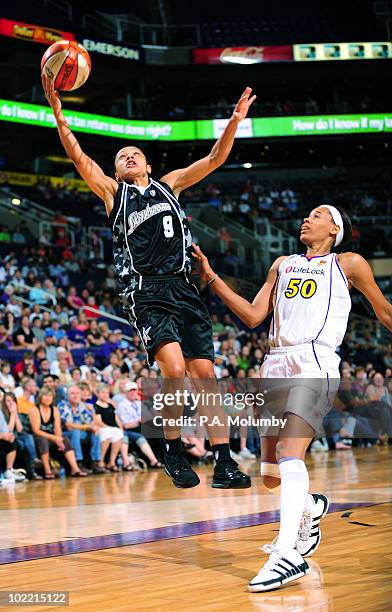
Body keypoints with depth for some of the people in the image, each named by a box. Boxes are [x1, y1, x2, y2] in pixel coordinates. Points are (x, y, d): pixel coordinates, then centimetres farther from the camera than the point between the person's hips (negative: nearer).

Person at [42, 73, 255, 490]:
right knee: (174, 367, -22)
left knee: (204, 373, -1)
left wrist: (235, 120, 4)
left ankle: (224, 463, 4)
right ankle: (173, 450, -3)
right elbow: (78, 158, -2)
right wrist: (58, 114, -14)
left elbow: (214, 159, 17)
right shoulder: (113, 192, 12)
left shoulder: (168, 185, 20)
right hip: (145, 293, -3)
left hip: (182, 289, 3)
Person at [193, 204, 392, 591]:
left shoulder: (348, 264, 12)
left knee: (289, 452, -26)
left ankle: (289, 555, -30)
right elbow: (254, 316, 17)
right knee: (271, 475, 9)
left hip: (315, 363, -6)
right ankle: (310, 508, 40)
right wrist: (211, 278, 12)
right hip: (276, 365, 6)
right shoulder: (283, 265, 25)